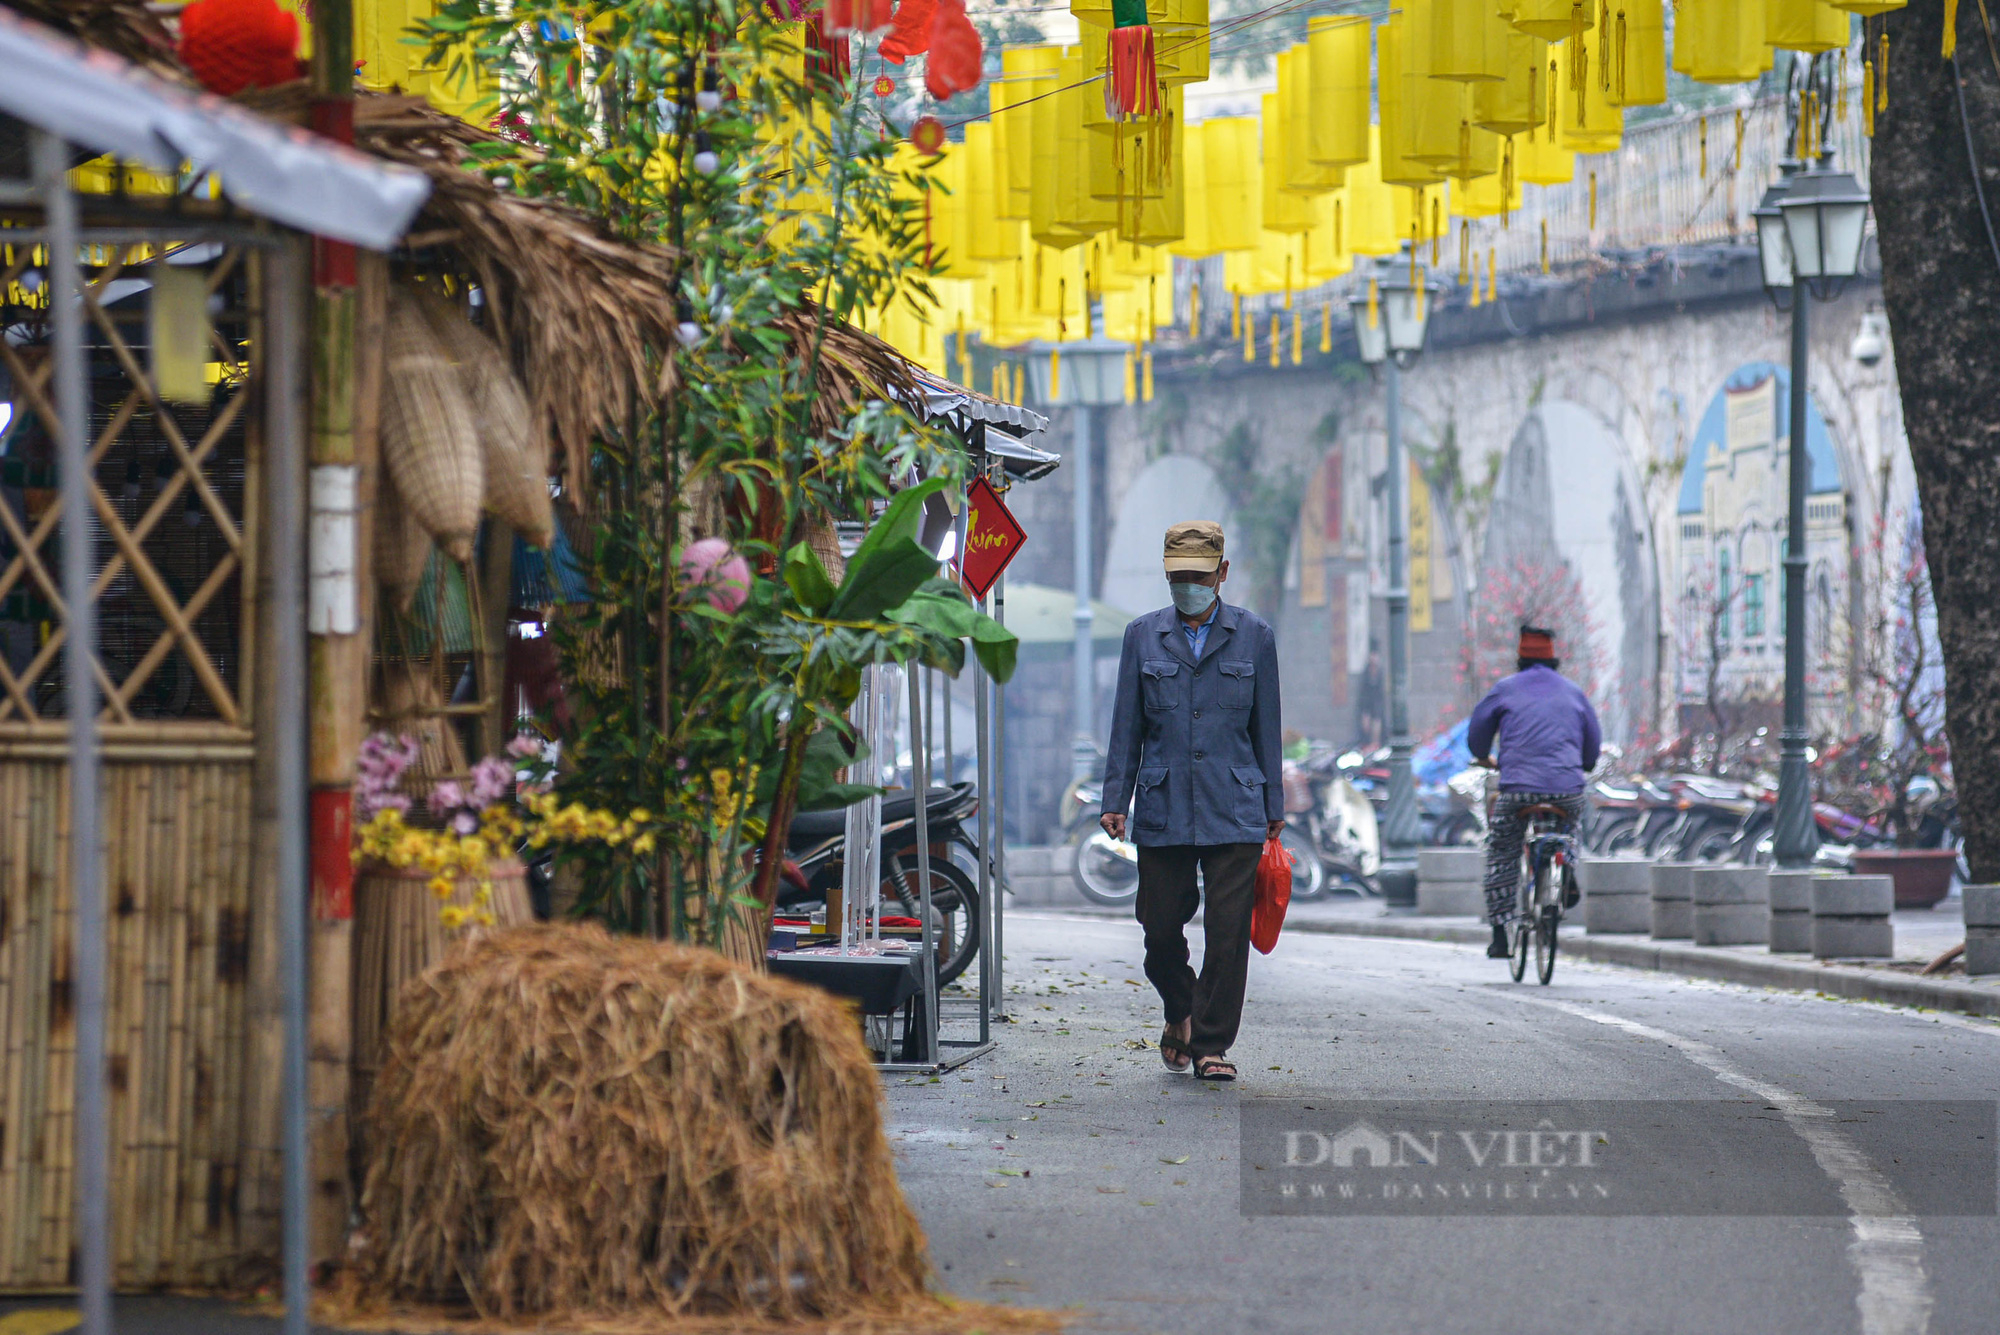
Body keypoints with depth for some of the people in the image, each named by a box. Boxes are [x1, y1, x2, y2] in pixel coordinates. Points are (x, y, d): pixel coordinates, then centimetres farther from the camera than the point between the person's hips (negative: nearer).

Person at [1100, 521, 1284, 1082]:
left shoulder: (1253, 636, 7)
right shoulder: (1143, 636, 8)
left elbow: (1265, 726, 9)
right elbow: (1127, 726, 10)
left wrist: (1273, 808, 9)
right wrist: (1115, 801, 3)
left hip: (1235, 812, -1)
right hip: (1162, 811, 1)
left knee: (1228, 930, -7)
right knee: (1161, 926, 3)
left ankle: (1211, 1045, 1)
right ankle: (1180, 1012, 30)